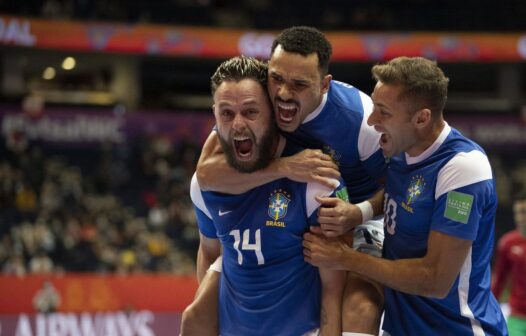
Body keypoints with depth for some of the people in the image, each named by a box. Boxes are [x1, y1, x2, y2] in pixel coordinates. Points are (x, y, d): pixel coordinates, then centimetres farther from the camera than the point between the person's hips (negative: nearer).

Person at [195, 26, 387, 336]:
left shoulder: (361, 118, -28)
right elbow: (206, 172, -33)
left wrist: (359, 213, -37)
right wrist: (284, 167, -44)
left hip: (357, 219, -4)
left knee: (360, 310, -34)